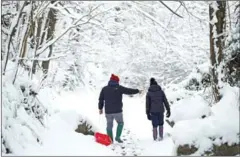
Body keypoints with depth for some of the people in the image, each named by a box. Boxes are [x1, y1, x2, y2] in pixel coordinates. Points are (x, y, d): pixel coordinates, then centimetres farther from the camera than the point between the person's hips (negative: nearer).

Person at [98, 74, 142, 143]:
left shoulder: (104, 89, 6)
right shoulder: (119, 88, -3)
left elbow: (101, 100, 9)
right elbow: (129, 91, 6)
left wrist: (100, 108, 18)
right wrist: (138, 91, 20)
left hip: (108, 111, 3)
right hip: (117, 111, -3)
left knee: (109, 126, 10)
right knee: (120, 123, 18)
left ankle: (110, 141, 12)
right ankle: (117, 137, 8)